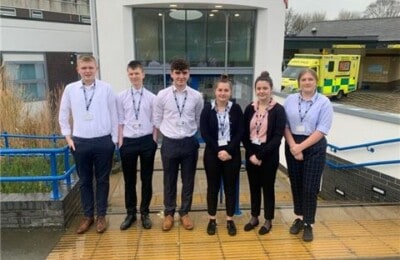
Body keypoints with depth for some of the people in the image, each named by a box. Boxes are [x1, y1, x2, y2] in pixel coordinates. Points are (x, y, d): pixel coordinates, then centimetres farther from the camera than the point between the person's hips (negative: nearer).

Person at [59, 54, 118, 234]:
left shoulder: (106, 88, -4)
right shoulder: (70, 89, 2)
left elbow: (113, 115, 0)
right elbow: (63, 115, 11)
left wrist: (114, 139, 0)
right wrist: (68, 138, 6)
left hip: (103, 141, -2)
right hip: (80, 142, 2)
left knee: (102, 180, 9)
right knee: (84, 181, 12)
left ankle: (101, 216, 25)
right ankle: (87, 216, 29)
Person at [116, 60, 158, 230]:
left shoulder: (151, 97, -2)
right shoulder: (121, 97, 1)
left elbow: (155, 121, 2)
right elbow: (120, 121, 3)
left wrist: (154, 140, -2)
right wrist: (120, 142, -1)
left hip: (147, 141, -1)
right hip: (128, 141, 1)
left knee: (146, 179, 10)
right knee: (129, 179, 12)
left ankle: (145, 213, 27)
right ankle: (130, 213, 29)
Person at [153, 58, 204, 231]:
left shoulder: (196, 96, -4)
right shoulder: (162, 95, -6)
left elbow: (199, 119, 8)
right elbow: (157, 119, 4)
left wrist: (190, 133, 7)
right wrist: (169, 132, 5)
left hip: (190, 142, 1)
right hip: (169, 143, -1)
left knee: (188, 181, 12)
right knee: (169, 181, 12)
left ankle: (185, 213, 31)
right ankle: (168, 213, 31)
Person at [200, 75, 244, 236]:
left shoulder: (236, 109, 0)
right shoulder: (207, 109, -1)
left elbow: (240, 133, -4)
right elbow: (204, 133, -7)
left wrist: (228, 150, -15)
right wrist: (218, 151, -14)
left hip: (232, 154, 1)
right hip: (212, 154, 0)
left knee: (230, 187, 9)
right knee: (213, 187, 9)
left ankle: (230, 220, 24)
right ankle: (212, 220, 24)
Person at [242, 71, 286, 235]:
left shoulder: (278, 110, -9)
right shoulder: (250, 108, 2)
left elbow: (277, 137, -14)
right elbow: (244, 134, 3)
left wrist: (260, 155, -16)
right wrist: (251, 154, -9)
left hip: (269, 156, -3)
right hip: (251, 154, 4)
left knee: (268, 187, 10)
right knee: (254, 187, 14)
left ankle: (268, 221, 28)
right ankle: (254, 217, 32)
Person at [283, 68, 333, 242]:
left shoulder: (324, 102, -6)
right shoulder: (290, 100, 2)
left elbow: (322, 130, -12)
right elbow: (285, 126, -1)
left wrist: (301, 147, -16)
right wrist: (293, 146, -13)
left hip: (314, 147, -2)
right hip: (292, 146, 3)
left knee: (310, 187, 2)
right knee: (296, 184, 12)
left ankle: (308, 224, 17)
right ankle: (299, 218, 30)